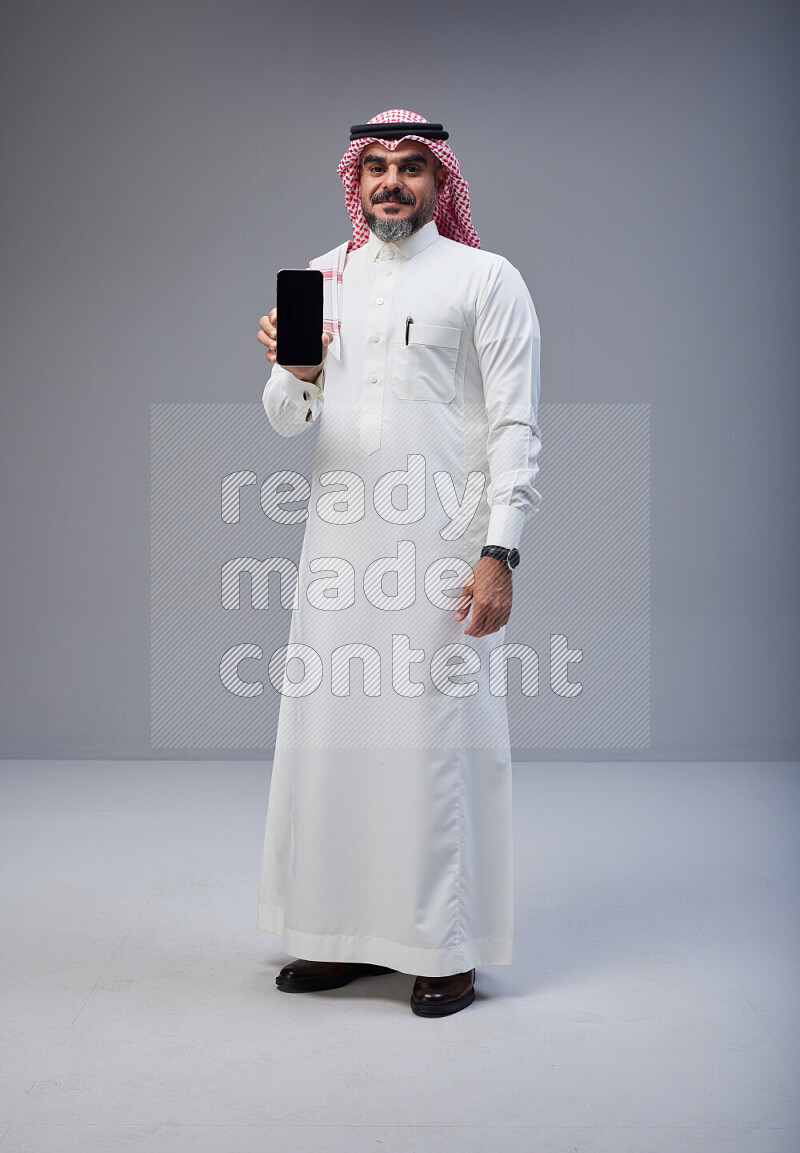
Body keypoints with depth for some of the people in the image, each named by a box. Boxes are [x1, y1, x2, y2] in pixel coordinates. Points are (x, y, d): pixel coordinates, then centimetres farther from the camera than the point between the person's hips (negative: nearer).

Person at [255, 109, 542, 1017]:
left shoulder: (486, 279, 2)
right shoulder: (323, 279, 15)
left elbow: (515, 426, -4)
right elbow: (286, 421, 12)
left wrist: (499, 552, -13)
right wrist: (296, 373, -12)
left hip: (443, 549, -4)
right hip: (340, 542, 5)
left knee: (439, 738, -1)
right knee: (329, 732, 6)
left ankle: (447, 950, 11)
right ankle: (343, 935, 19)